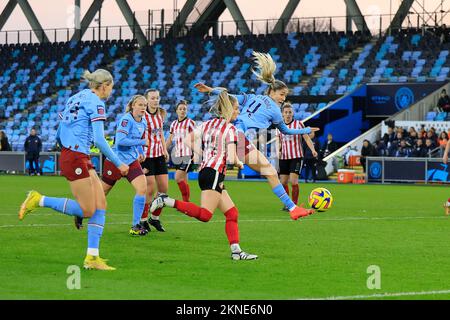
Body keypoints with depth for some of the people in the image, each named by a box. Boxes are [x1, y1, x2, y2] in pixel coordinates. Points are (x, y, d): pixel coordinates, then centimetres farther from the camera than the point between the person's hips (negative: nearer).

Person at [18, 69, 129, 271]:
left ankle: (92, 258, 2)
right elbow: (99, 140, -16)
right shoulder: (95, 102, -10)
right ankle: (38, 200, -1)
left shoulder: (77, 98, 16)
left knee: (100, 205, 5)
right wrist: (118, 163, -9)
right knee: (87, 210, -5)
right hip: (76, 159, -10)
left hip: (68, 154, 10)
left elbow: (58, 134, 19)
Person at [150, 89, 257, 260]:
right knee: (204, 214, -18)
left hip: (204, 171, 9)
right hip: (215, 173, -9)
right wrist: (239, 163, 8)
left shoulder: (208, 124, 16)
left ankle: (236, 251, 2)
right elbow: (231, 158, -13)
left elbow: (188, 140, 19)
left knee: (232, 213, 8)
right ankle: (167, 201, -21)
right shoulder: (230, 129, -6)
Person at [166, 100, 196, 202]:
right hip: (177, 154, 6)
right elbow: (170, 139, 20)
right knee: (183, 181, 6)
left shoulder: (190, 122, -3)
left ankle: (186, 201, -10)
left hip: (187, 154, -6)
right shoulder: (173, 124, 12)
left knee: (178, 178, -17)